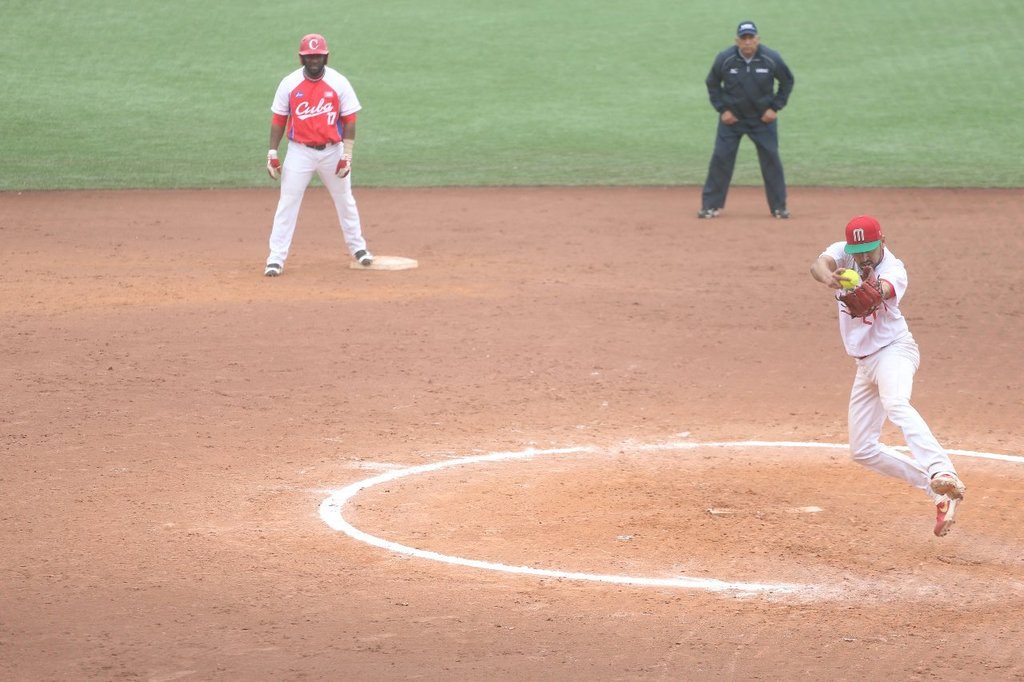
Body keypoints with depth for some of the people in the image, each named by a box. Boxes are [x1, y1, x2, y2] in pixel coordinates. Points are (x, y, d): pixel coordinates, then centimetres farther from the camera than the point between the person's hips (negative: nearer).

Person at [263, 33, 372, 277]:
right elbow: (279, 119, 2)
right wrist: (272, 154, -3)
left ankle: (358, 247, 32)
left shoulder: (339, 83, -6)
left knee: (345, 200, 14)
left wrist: (347, 156, -10)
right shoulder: (289, 83, -4)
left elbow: (349, 121, -4)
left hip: (332, 151, 0)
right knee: (287, 203, -5)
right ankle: (276, 258, -3)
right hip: (300, 152, 0)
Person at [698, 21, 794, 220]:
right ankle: (711, 205, 5)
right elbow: (712, 84, 2)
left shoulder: (771, 58, -14)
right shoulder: (724, 59, -14)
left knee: (771, 159, -1)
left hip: (763, 119, 0)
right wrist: (722, 109, -5)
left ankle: (779, 206, 10)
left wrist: (775, 107, -4)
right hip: (732, 118, 0)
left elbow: (787, 81, 2)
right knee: (721, 159, -3)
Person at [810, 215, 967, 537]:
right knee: (862, 450, 7)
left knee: (896, 404, -38)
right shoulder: (842, 252, -3)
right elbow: (819, 265, -25)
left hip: (894, 350, -7)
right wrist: (828, 278, -50)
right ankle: (939, 492, 12)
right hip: (866, 363, 7)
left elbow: (884, 292, -40)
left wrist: (874, 290, -66)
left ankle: (942, 473, -57)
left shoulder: (893, 270, -17)